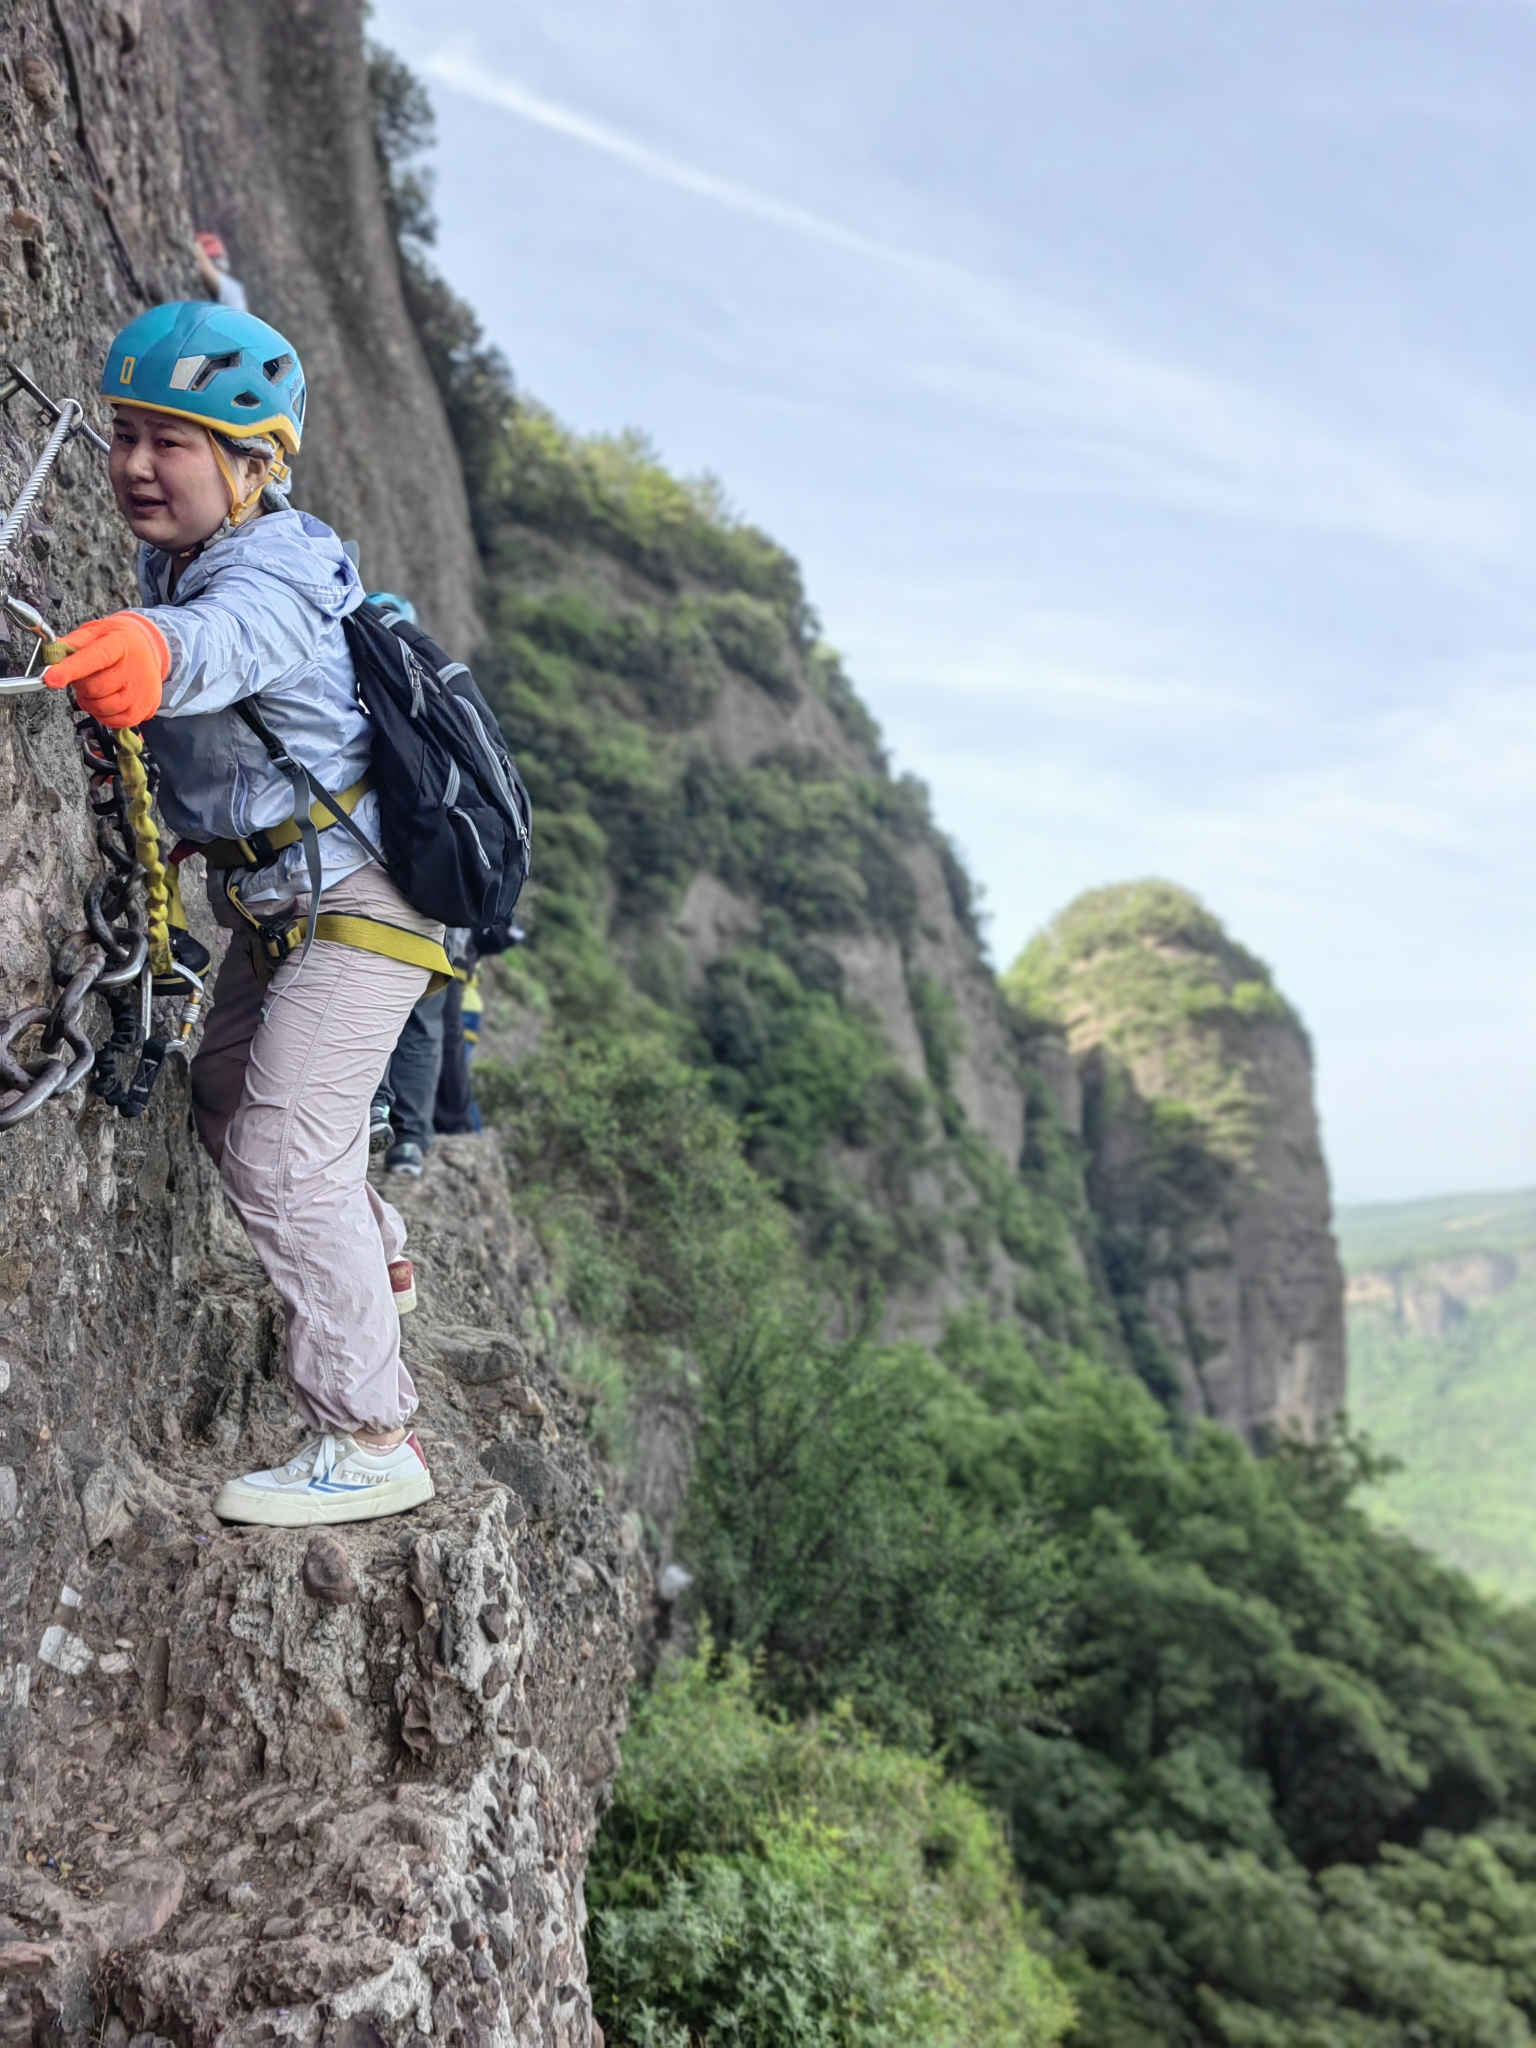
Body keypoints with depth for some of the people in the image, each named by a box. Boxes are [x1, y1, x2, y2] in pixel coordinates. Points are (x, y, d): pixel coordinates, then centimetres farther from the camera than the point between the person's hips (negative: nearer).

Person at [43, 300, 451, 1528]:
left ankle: (372, 1442, -8)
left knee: (285, 1150, -16)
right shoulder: (172, 559, 4)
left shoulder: (277, 570, -23)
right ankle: (377, 1262, 45)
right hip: (276, 899, 10)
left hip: (357, 896, -10)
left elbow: (229, 638, -48)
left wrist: (153, 651, -69)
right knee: (228, 1103, 21)